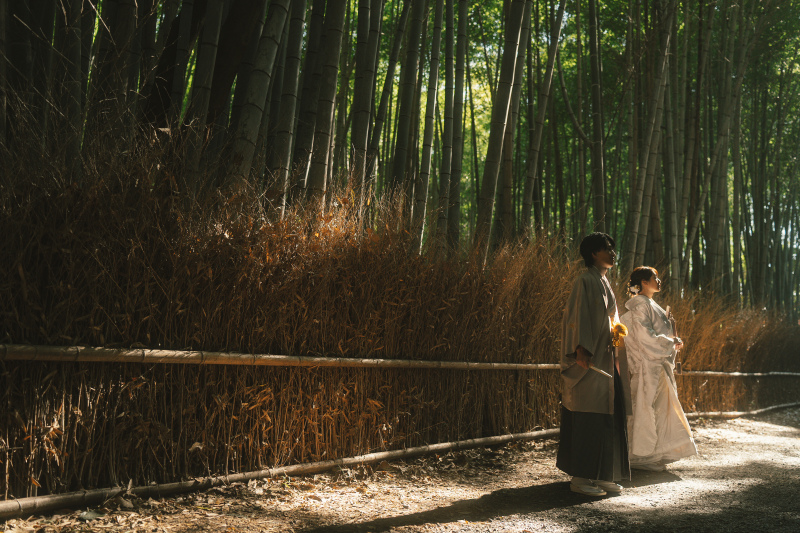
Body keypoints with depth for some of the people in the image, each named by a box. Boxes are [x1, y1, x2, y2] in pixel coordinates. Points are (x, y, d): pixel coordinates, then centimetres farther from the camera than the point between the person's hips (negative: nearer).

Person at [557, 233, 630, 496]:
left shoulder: (603, 282, 19)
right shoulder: (585, 281, -8)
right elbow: (577, 317, -16)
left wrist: (613, 354, 20)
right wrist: (581, 351, -26)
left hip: (605, 357, 9)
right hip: (589, 359, -9)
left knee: (607, 414, 8)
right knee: (588, 415, -8)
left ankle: (600, 475, 13)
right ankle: (580, 477, -4)